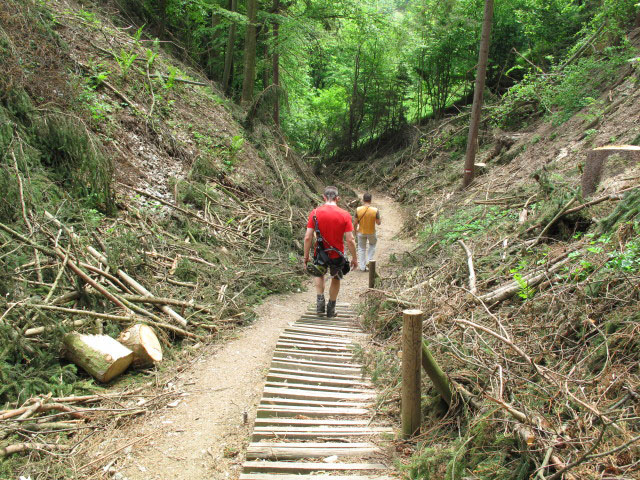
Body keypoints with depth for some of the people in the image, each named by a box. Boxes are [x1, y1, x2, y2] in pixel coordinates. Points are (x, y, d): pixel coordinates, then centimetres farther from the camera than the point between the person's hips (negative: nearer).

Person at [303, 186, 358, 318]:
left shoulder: (315, 213, -9)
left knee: (319, 275, 31)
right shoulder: (344, 215, -11)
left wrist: (306, 257, 0)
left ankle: (320, 299, 14)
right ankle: (331, 309, 33)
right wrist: (354, 258, 0)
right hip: (337, 255, 0)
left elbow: (308, 237, -11)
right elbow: (350, 240, -12)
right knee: (336, 278, 25)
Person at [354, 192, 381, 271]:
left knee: (361, 248, 17)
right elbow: (378, 223, -10)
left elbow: (356, 222, -8)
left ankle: (362, 267, 22)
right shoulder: (375, 210, -19)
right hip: (371, 232, 0)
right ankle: (369, 260, 20)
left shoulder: (358, 210, -16)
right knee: (372, 244, 29)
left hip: (361, 232, 1)